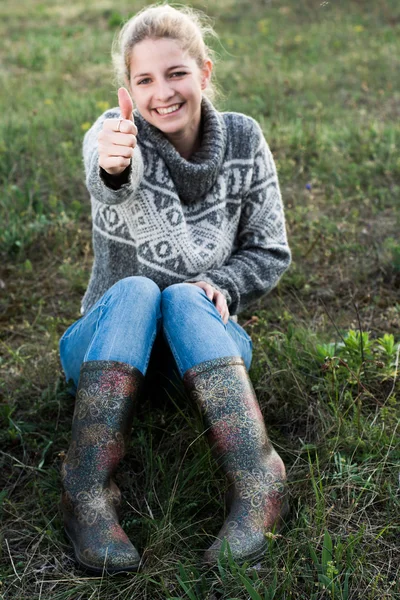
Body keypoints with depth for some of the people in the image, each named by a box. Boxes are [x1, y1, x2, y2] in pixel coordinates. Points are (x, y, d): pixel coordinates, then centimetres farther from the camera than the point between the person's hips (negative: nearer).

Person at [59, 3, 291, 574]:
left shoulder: (242, 140, -2)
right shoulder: (119, 133, -9)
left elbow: (270, 253, 4)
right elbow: (106, 181, -35)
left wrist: (219, 285, -17)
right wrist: (112, 165, -60)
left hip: (205, 343, 1)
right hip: (111, 349, 0)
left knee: (184, 296, -31)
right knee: (135, 290, -32)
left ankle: (258, 483, -39)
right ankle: (87, 494, -37)